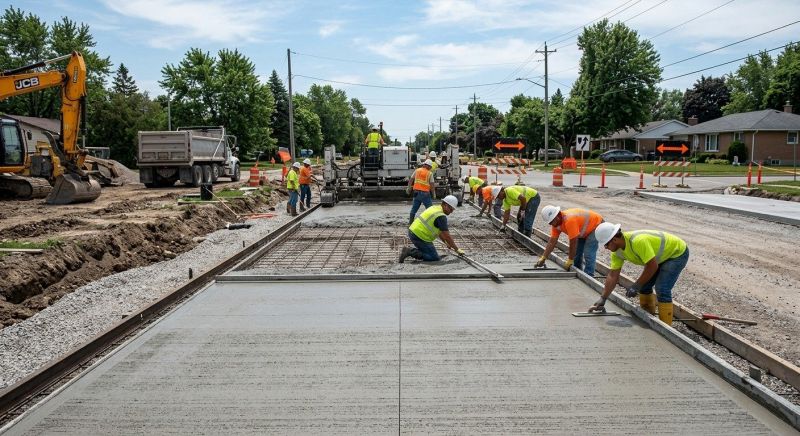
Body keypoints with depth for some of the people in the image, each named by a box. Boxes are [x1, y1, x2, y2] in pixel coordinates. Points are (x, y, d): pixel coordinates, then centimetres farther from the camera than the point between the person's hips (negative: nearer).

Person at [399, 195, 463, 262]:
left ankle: (409, 250, 9)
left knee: (428, 253, 23)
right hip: (419, 237, -10)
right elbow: (447, 236, -15)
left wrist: (446, 243, 24)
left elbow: (439, 230, 22)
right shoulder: (441, 217, -16)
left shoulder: (434, 208, 13)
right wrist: (457, 249, -5)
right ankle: (410, 252, -10)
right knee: (435, 258, -3)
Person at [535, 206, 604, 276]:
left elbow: (573, 242, -33)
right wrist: (543, 258, -12)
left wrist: (569, 261, -23)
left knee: (588, 255, -17)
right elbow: (552, 242, -7)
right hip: (584, 231, 9)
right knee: (576, 253, 6)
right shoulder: (556, 223, -11)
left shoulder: (569, 220, -38)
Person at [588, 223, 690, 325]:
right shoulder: (617, 251, -11)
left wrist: (636, 286, -25)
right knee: (644, 286, 8)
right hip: (662, 256, 9)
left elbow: (653, 266, -32)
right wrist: (602, 299, -8)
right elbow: (612, 275, -7)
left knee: (662, 289, -18)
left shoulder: (638, 241, -38)